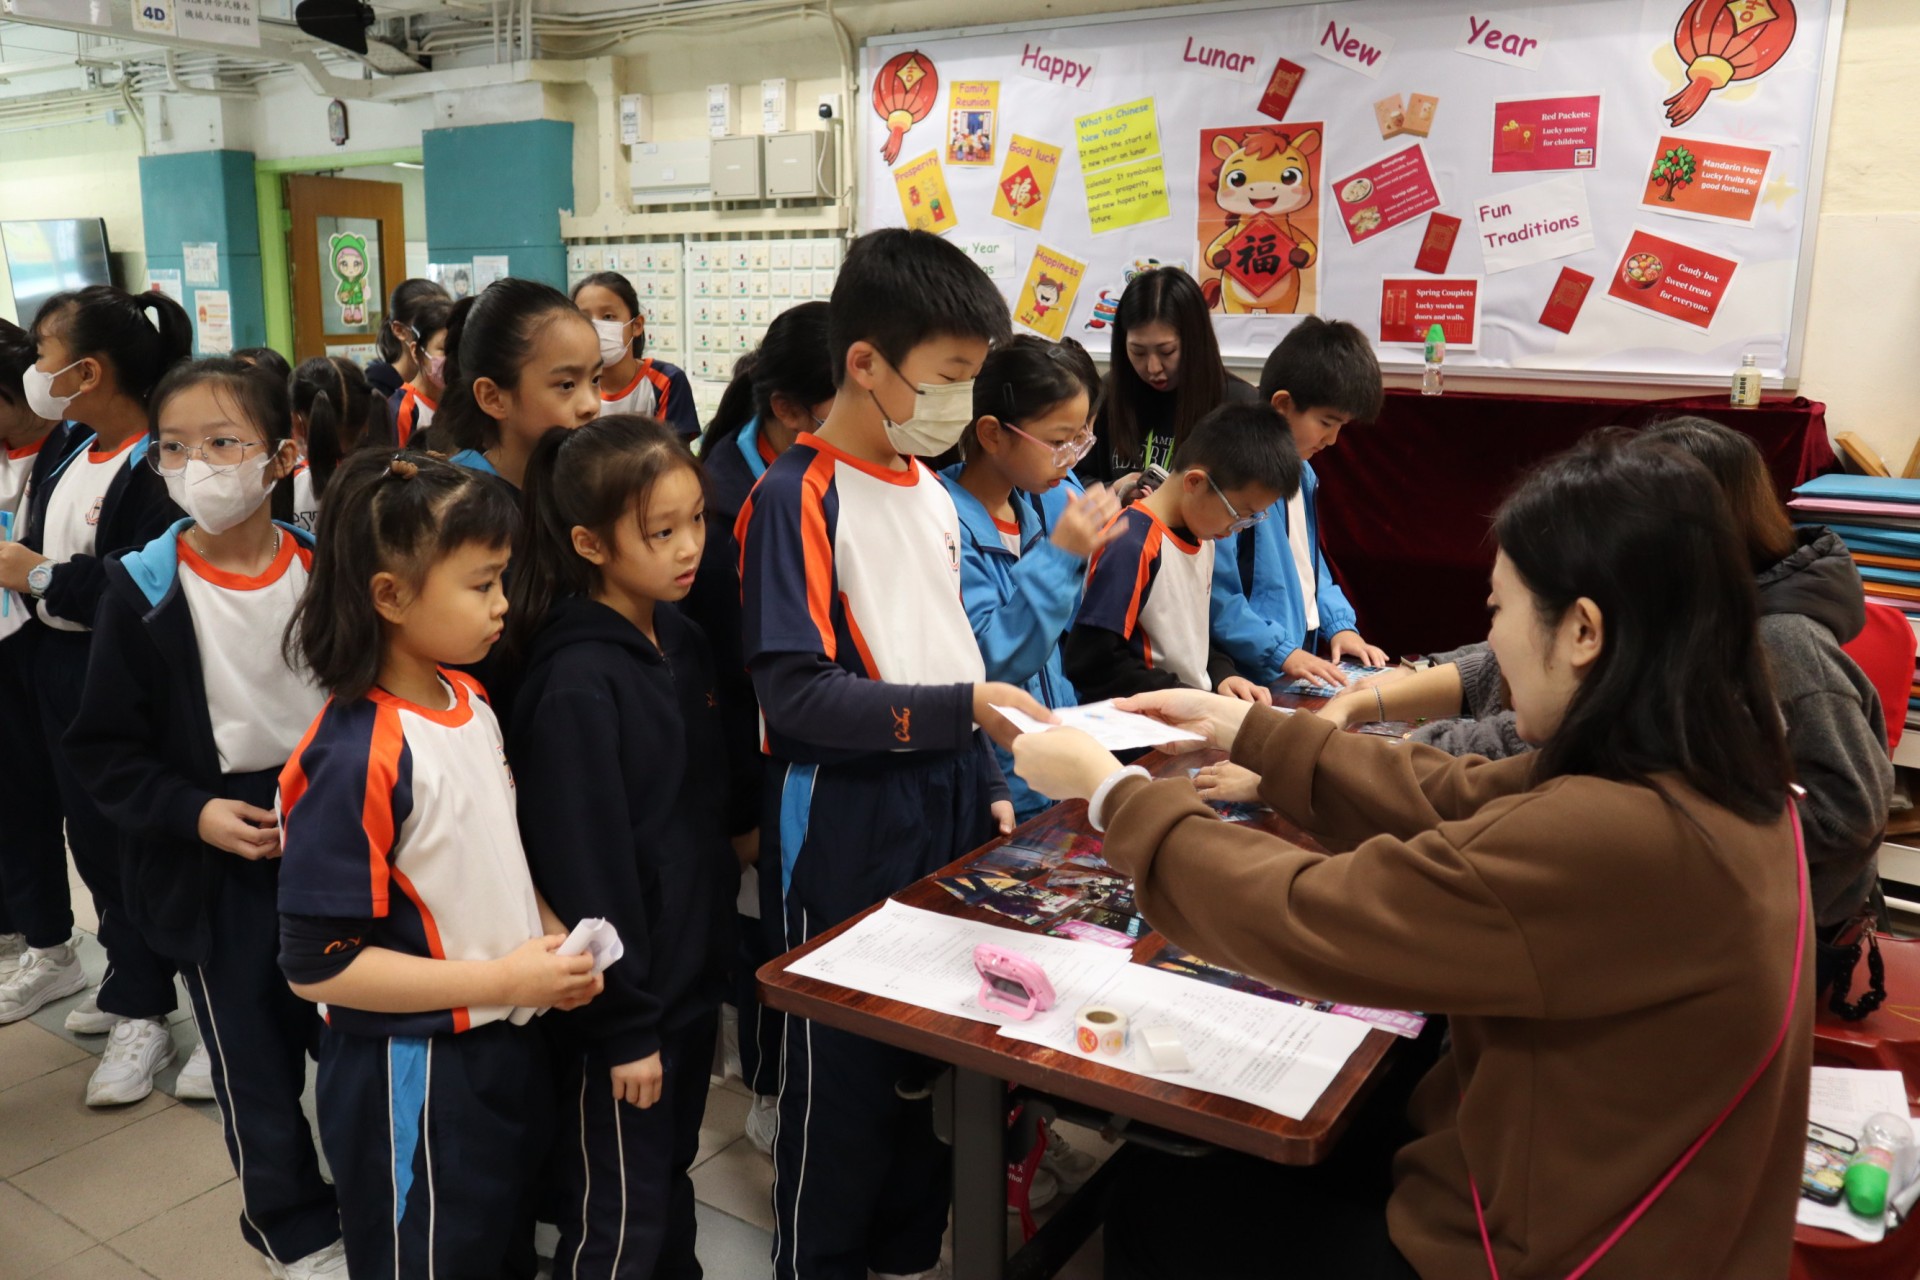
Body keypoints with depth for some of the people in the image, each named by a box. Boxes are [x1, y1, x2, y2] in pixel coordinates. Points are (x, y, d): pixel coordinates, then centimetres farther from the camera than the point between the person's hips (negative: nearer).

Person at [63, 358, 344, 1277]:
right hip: (213, 866, -1)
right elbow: (105, 751, -5)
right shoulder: (143, 592, -10)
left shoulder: (323, 569, -5)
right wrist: (195, 812, -18)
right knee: (255, 1063, 11)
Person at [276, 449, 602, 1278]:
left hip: (507, 1046, 8)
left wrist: (550, 934, -2)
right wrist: (503, 978, -21)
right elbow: (316, 964, -22)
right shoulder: (356, 756, -25)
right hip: (412, 1078, -7)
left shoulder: (468, 702, 0)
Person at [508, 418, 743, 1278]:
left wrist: (718, 936, 11)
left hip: (693, 971, 7)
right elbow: (585, 866, -20)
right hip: (621, 993, -7)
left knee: (670, 1182, 24)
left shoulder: (683, 642, 2)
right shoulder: (577, 683, -22)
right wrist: (624, 1022, -15)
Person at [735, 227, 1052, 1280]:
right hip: (845, 824, -7)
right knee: (841, 1065, 7)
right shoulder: (796, 499, -14)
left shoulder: (929, 490, 11)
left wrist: (987, 788, 13)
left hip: (943, 801, 7)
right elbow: (795, 692, -20)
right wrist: (960, 710, -26)